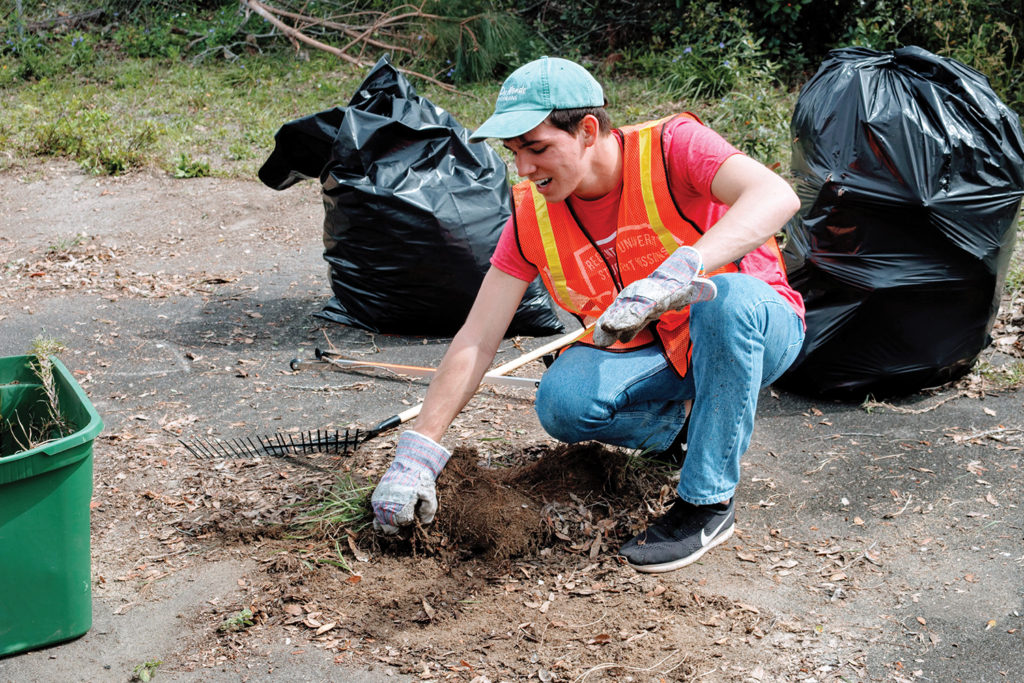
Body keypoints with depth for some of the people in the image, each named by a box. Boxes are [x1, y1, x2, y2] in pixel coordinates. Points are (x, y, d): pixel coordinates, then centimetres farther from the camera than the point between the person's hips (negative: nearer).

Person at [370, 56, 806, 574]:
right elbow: (476, 340, -9)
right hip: (647, 356, 4)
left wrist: (677, 272, -55)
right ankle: (681, 424, 5)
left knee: (727, 297, -38)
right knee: (561, 403, -26)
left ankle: (709, 499, -23)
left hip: (754, 331, -3)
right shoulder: (531, 216, -9)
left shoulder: (670, 147, -22)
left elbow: (777, 197, -40)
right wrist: (416, 454, -17)